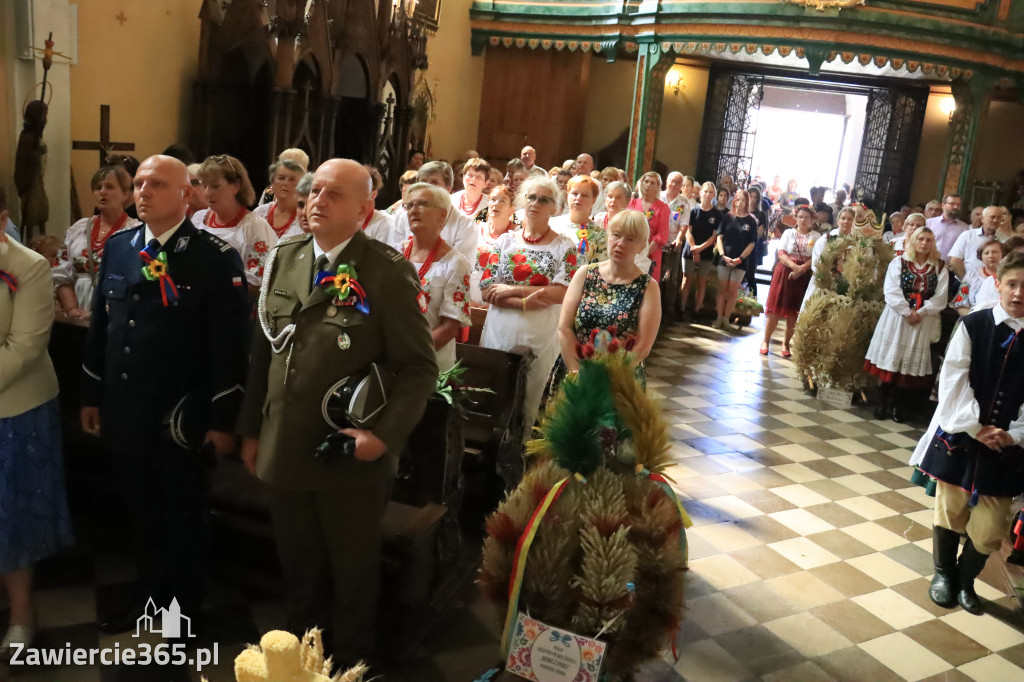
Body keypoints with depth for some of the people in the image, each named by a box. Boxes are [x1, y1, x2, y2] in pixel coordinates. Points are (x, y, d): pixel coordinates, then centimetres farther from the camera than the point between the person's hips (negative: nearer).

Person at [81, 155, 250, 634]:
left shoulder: (216, 256, -12)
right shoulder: (117, 247, 5)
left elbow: (229, 343, -14)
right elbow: (100, 325, 11)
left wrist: (223, 419, -15)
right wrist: (91, 396, 11)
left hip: (181, 419, -5)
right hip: (124, 413, 5)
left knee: (183, 517, 13)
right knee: (141, 513, 21)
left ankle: (186, 611, 33)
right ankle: (149, 596, 42)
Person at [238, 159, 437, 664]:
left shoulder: (388, 272, -13)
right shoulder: (282, 258, 5)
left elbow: (419, 367, -12)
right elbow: (263, 349, 10)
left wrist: (386, 435, -22)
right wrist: (251, 429, 12)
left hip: (352, 458, -5)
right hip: (283, 451, 5)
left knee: (353, 576, 15)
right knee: (298, 571, 22)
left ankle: (349, 664, 40)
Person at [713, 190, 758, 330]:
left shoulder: (751, 221, 2)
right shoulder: (727, 218, 5)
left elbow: (751, 244, 0)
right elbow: (719, 237, 2)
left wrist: (740, 258, -10)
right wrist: (723, 255, -11)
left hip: (740, 262, -1)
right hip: (724, 259, 1)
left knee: (732, 292, 3)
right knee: (722, 290, 4)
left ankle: (726, 319, 11)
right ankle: (719, 318, 10)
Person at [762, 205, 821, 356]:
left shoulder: (816, 236, 6)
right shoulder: (789, 233, 7)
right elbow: (781, 254, -3)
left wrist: (802, 269, -20)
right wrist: (794, 266, -19)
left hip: (803, 276, 0)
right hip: (784, 273, 0)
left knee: (794, 311, 3)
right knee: (775, 308, -2)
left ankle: (786, 343, 14)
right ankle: (765, 341, 7)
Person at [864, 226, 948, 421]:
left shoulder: (940, 268, 6)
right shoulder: (898, 262, 3)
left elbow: (940, 298, -1)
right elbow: (891, 292, -7)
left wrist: (920, 313, -14)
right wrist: (907, 312, -16)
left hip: (924, 321, 1)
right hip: (896, 317, -1)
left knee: (909, 362, 4)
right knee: (888, 359, -1)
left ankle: (896, 405, 14)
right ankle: (882, 403, 7)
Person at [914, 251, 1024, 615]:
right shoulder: (973, 326, -7)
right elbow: (953, 381, -9)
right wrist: (974, 427, -13)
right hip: (959, 434, -1)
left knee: (991, 525, 6)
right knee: (950, 509, 13)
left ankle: (966, 579, 31)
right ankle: (943, 574, 34)